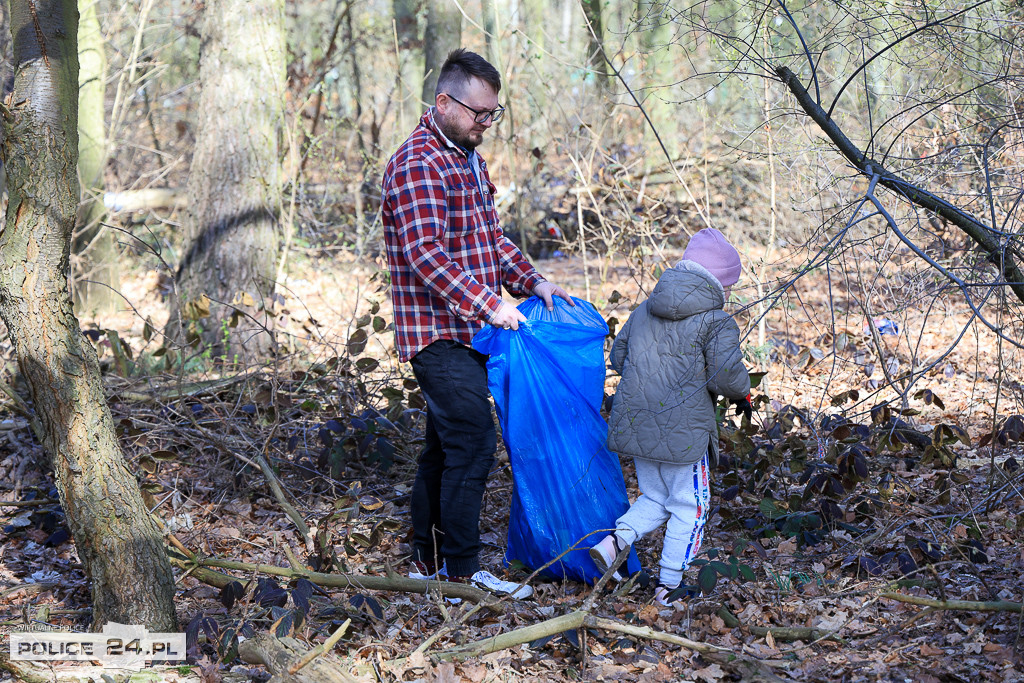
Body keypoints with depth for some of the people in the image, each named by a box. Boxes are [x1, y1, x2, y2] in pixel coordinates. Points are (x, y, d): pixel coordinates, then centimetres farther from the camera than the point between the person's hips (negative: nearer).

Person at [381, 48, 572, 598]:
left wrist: (531, 282, 11)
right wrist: (487, 303, -27)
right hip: (438, 333, -10)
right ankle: (462, 571, -4)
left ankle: (428, 559, 22)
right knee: (473, 443, -10)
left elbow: (491, 237, 25)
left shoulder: (469, 159, 17)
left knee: (444, 447, 14)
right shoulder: (417, 164, -16)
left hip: (464, 333, 10)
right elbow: (425, 254, -25)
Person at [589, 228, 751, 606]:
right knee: (688, 506, 9)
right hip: (684, 428, -6)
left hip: (637, 425, 6)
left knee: (654, 499, 21)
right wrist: (744, 391, 5)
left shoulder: (643, 311, 11)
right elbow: (727, 376, -16)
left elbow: (618, 356, 17)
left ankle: (614, 540, -2)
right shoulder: (717, 322, -8)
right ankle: (669, 585, 10)